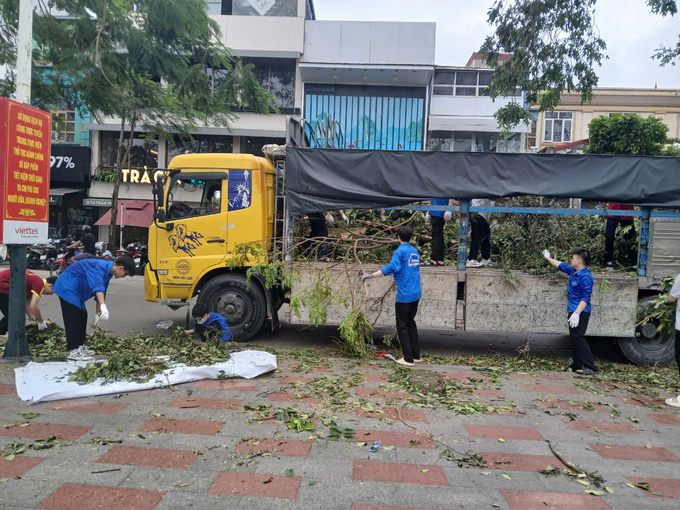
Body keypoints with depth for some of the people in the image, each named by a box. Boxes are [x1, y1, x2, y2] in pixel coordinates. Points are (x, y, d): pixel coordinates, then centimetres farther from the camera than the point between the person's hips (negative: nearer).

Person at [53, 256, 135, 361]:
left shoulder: (108, 273, 6)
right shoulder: (99, 266, -26)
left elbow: (101, 294, 16)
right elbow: (98, 285, -43)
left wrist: (98, 313, 20)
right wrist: (103, 306, -54)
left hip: (76, 291, 10)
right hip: (68, 287, -10)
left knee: (82, 317, 13)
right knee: (73, 319, -12)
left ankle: (79, 346, 22)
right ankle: (74, 352, -10)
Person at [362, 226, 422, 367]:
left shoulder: (400, 251, -12)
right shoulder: (415, 251, 12)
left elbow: (393, 266, -27)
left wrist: (371, 275, -29)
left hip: (404, 295, -8)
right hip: (416, 293, 8)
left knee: (402, 326, 2)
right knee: (411, 323, 19)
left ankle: (408, 359, 6)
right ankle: (416, 356, 24)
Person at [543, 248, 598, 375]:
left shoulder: (586, 276, -18)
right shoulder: (573, 271, 10)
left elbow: (586, 298, -23)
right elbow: (561, 265, 29)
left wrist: (576, 313, -28)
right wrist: (548, 258, 39)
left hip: (581, 312, -10)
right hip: (573, 311, 10)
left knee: (578, 337, -12)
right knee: (574, 338, 13)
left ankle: (590, 367, -9)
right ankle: (576, 366, 21)